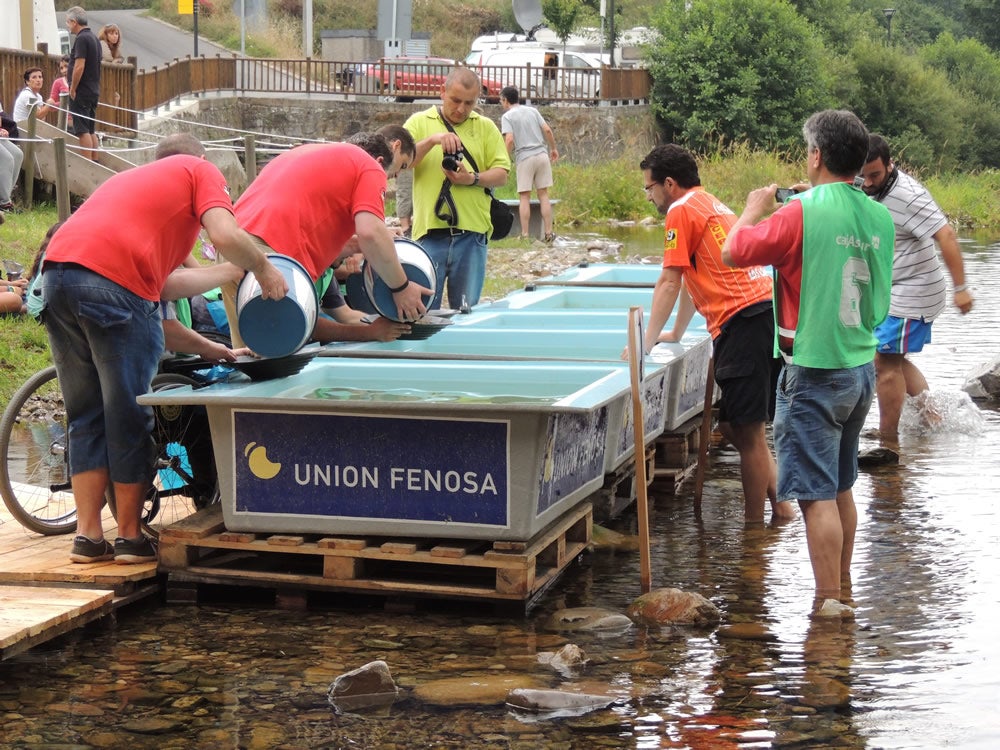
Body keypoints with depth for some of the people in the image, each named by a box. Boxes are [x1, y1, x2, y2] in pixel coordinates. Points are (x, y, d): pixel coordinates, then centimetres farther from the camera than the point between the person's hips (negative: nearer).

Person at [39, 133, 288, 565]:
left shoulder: (133, 178, 36)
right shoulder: (200, 171, 17)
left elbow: (162, 283, 29)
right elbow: (225, 235, -5)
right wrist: (263, 270, 13)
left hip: (56, 272, 7)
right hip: (114, 282, -7)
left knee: (86, 417, 15)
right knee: (129, 419, 5)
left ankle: (88, 537, 14)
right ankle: (130, 537, 12)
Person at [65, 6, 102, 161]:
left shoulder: (82, 39, -14)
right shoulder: (94, 38, 14)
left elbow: (79, 67, -21)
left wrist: (72, 89, -13)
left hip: (81, 92, -9)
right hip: (94, 91, 9)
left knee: (82, 130, -8)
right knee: (91, 130, 12)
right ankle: (95, 162, 12)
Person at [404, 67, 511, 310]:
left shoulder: (486, 127, 12)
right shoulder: (419, 122, 8)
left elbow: (501, 174, 8)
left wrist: (473, 179, -11)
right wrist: (432, 140, -19)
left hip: (472, 231, 2)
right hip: (430, 229, -2)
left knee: (466, 310, 8)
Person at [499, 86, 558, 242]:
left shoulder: (507, 116, -1)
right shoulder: (533, 110, 13)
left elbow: (509, 140, -13)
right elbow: (547, 130, 7)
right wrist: (553, 148, 19)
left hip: (524, 158, -4)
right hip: (542, 155, 4)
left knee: (524, 196, 2)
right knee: (543, 194, 7)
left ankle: (525, 235, 1)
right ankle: (548, 233, 6)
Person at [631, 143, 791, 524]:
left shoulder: (682, 210, -3)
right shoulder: (712, 204, 25)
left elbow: (670, 282, -5)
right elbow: (694, 278, 33)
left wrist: (646, 343, 2)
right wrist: (676, 334, 39)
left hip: (744, 319, -10)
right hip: (767, 311, 10)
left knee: (748, 432, -5)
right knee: (737, 426, 16)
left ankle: (755, 526, -1)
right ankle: (779, 504, 17)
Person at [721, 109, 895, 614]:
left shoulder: (802, 213, -17)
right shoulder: (880, 218, 4)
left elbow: (733, 253, -10)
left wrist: (754, 210, 9)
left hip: (814, 372, -7)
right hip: (862, 368, 8)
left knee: (817, 493, -3)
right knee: (841, 487, 19)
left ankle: (829, 602, -2)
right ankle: (841, 587, 30)